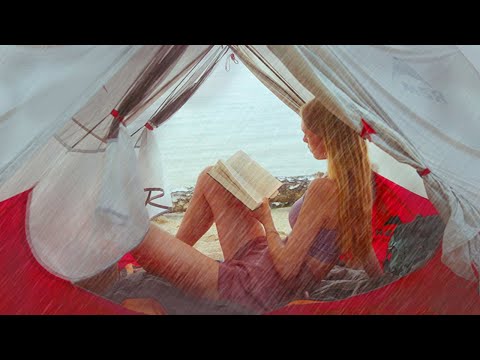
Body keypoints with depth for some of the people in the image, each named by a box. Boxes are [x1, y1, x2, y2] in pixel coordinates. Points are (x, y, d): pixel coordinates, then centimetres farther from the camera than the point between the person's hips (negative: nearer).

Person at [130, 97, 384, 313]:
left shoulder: (323, 190, -26)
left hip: (252, 291, -10)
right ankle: (174, 253, 27)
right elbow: (364, 247, 8)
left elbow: (286, 268, -22)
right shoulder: (356, 182, -1)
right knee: (211, 179, 15)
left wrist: (266, 221, -9)